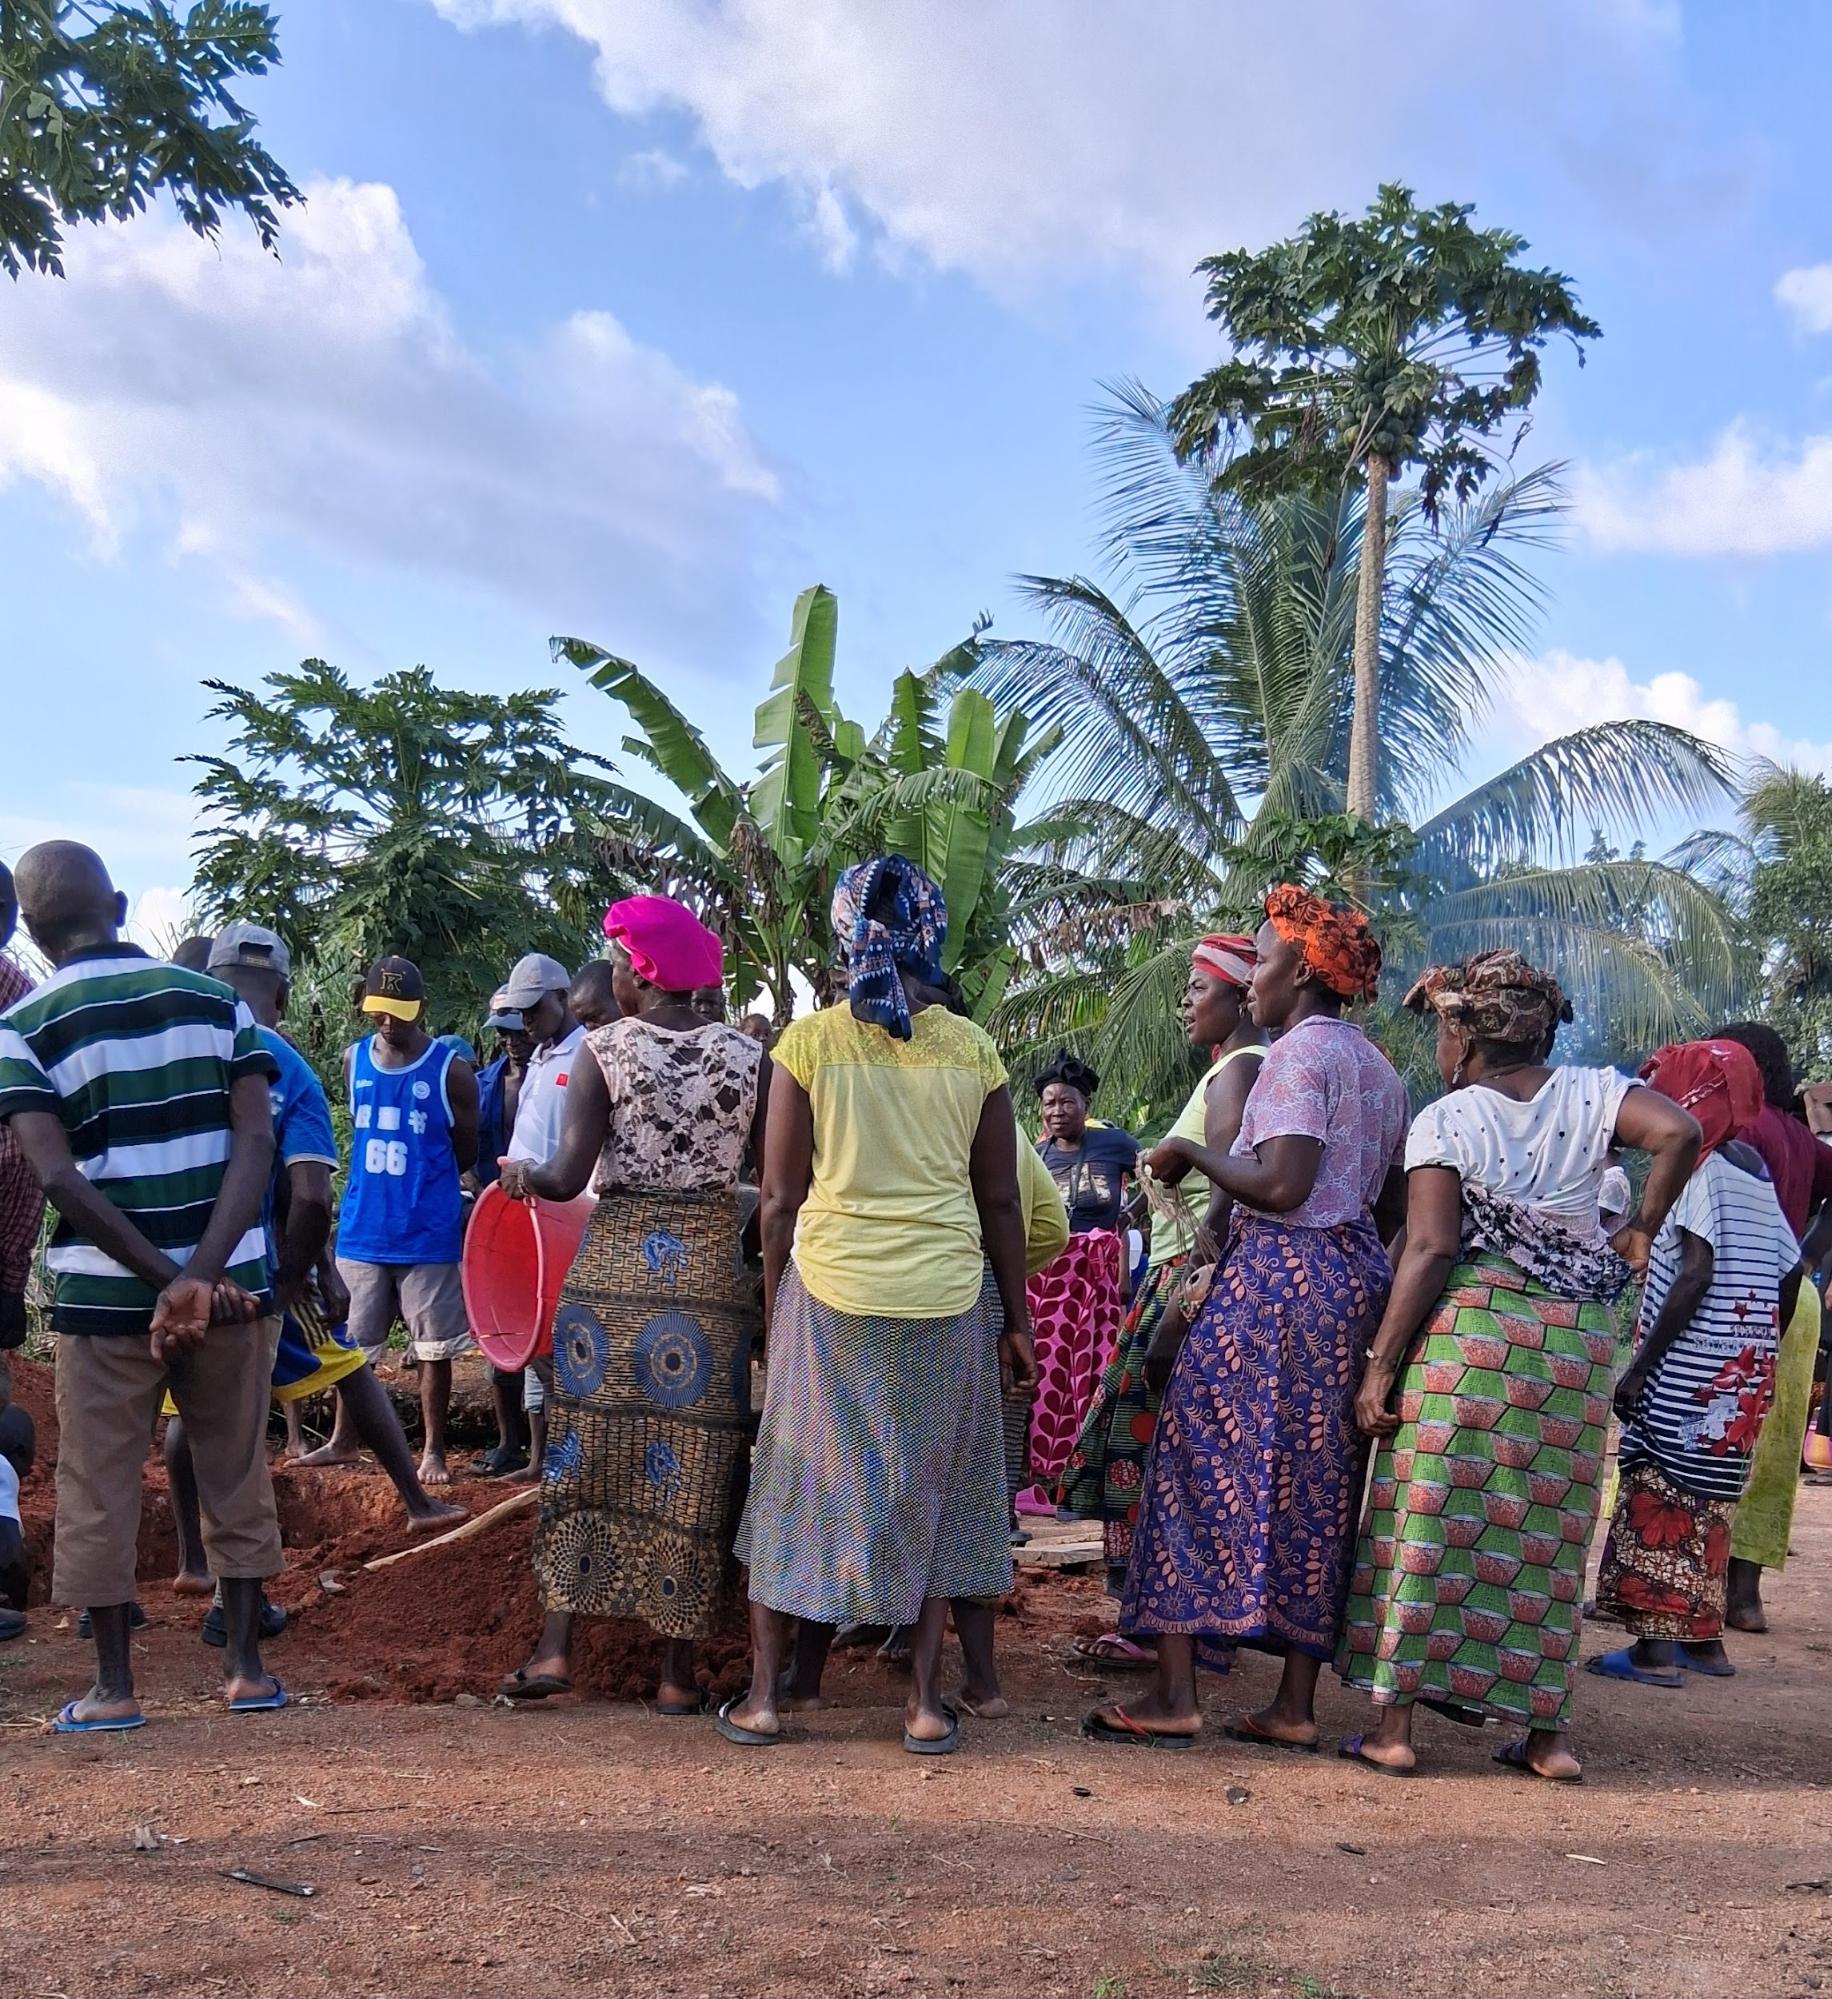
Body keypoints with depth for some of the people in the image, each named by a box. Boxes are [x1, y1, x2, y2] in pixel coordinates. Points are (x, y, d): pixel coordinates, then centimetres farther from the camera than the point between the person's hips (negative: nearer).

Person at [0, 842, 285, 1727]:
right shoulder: (216, 1001, 2)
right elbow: (255, 1142, -9)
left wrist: (167, 1278, -13)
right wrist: (202, 1274, -16)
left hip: (105, 1292, -2)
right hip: (232, 1284, 2)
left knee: (100, 1491, 11)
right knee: (236, 1477, 14)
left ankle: (113, 1687, 17)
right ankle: (247, 1668, 19)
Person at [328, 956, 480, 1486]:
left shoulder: (451, 1071, -8)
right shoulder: (355, 1060, 4)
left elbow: (465, 1152, 2)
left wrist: (421, 1181, 6)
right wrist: (385, 1182, 8)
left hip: (429, 1234, -4)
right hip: (363, 1229, 4)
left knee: (433, 1348, 5)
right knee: (352, 1344, 13)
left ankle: (433, 1449, 16)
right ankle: (343, 1439, 28)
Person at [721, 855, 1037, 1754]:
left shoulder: (809, 1042, -4)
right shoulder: (973, 1050, 0)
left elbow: (780, 1199, -3)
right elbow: (1001, 1202, 3)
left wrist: (773, 1309, 8)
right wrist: (1015, 1319, 12)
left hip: (829, 1290, -1)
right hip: (947, 1296, 1)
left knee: (803, 1481, 11)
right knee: (931, 1487, 13)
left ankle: (762, 1697, 18)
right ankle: (926, 1703, 16)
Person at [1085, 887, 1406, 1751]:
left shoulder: (1298, 1051, -10)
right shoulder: (1380, 1068, 16)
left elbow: (1280, 1184, -21)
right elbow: (1394, 1201, 16)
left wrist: (1189, 1152, -9)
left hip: (1277, 1275, -9)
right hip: (1356, 1280, 9)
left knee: (1203, 1466, -4)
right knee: (1316, 1485, 10)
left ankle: (1175, 1694, -4)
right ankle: (1295, 1704, 12)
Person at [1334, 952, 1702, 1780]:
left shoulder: (1444, 1120, -3)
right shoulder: (1592, 1093, 5)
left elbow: (1431, 1249, -11)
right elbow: (1679, 1131, -12)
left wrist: (1380, 1363, -9)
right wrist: (1641, 1225, 3)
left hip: (1468, 1331, -3)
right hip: (1579, 1340, 3)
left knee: (1431, 1519, 3)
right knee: (1547, 1532, 12)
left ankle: (1396, 1722, 4)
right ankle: (1545, 1731, 18)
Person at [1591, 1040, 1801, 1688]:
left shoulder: (1704, 1168, -11)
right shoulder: (1756, 1172, 13)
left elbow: (1695, 1274, -20)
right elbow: (1790, 1276, 14)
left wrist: (1640, 1365, -18)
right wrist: (1760, 1347, 21)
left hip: (1691, 1366, -9)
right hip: (1742, 1375, 9)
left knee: (1659, 1492, -5)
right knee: (1705, 1496, 16)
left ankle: (1657, 1646, -5)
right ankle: (1703, 1636, 22)